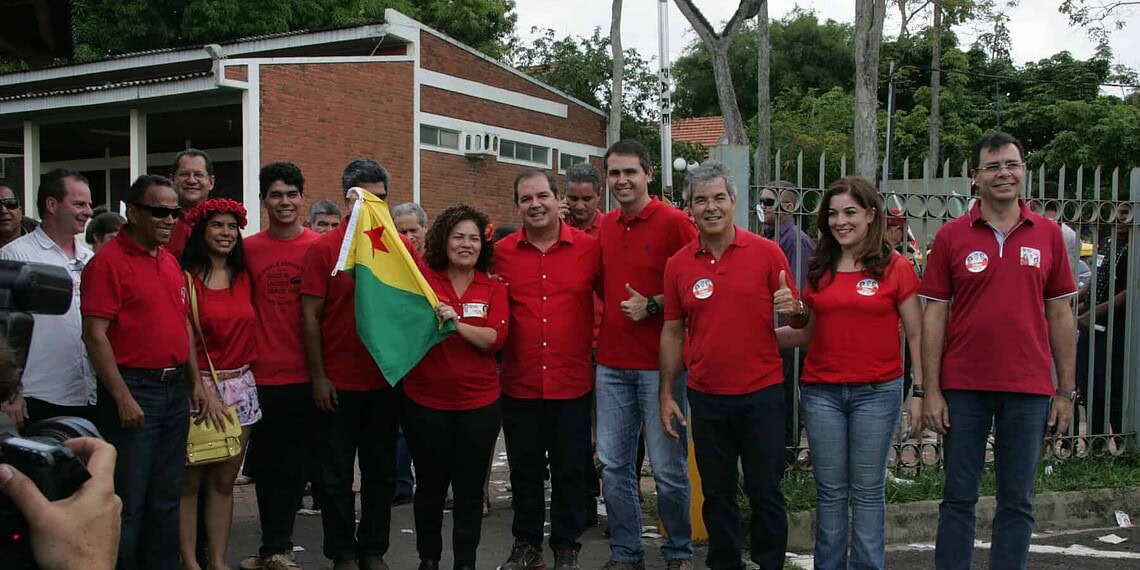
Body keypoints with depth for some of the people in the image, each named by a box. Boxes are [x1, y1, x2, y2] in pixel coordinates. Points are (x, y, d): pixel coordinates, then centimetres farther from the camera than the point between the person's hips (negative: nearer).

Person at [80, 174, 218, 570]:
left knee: (167, 498, 15)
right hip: (133, 391, -7)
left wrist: (195, 383, 15)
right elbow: (94, 333, -15)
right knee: (129, 501, 0)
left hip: (175, 390, 7)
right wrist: (122, 398, -19)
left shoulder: (170, 262, 13)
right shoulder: (109, 261, -10)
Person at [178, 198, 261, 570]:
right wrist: (204, 390, -11)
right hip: (199, 385, -5)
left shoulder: (243, 277, 10)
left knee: (224, 481, 10)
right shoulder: (187, 278, -6)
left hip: (241, 386, 5)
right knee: (191, 481, 1)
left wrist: (243, 374, 6)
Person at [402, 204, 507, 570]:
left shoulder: (494, 288, 2)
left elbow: (496, 338, -9)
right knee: (430, 485, 11)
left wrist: (457, 323, -24)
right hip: (426, 402, -1)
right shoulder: (423, 278, 0)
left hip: (479, 403, 1)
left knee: (470, 488, 9)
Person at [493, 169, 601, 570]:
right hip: (519, 383, 1)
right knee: (524, 468, 14)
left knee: (570, 468, 11)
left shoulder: (589, 248, -4)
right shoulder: (502, 252, 0)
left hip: (573, 383, -1)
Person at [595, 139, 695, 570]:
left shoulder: (674, 222, -7)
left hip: (659, 363, -5)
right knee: (614, 464, 9)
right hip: (612, 363, 6)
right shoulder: (605, 227, 11)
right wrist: (602, 326, 11)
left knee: (668, 467, 2)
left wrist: (652, 305, -15)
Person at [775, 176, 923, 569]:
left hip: (877, 392, -3)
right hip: (822, 392, 3)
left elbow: (916, 334, -1)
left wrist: (921, 392, -7)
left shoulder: (896, 267, -2)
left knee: (867, 490, 6)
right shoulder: (819, 270, 8)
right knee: (830, 490, 9)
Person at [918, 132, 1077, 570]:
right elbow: (934, 316, -1)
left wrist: (1066, 390, 4)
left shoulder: (1048, 235, 4)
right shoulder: (951, 236, 0)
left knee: (1017, 501, 9)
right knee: (958, 497, 8)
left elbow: (1059, 315, 7)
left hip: (1029, 389, 1)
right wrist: (930, 391, -5)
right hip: (963, 387, -1)